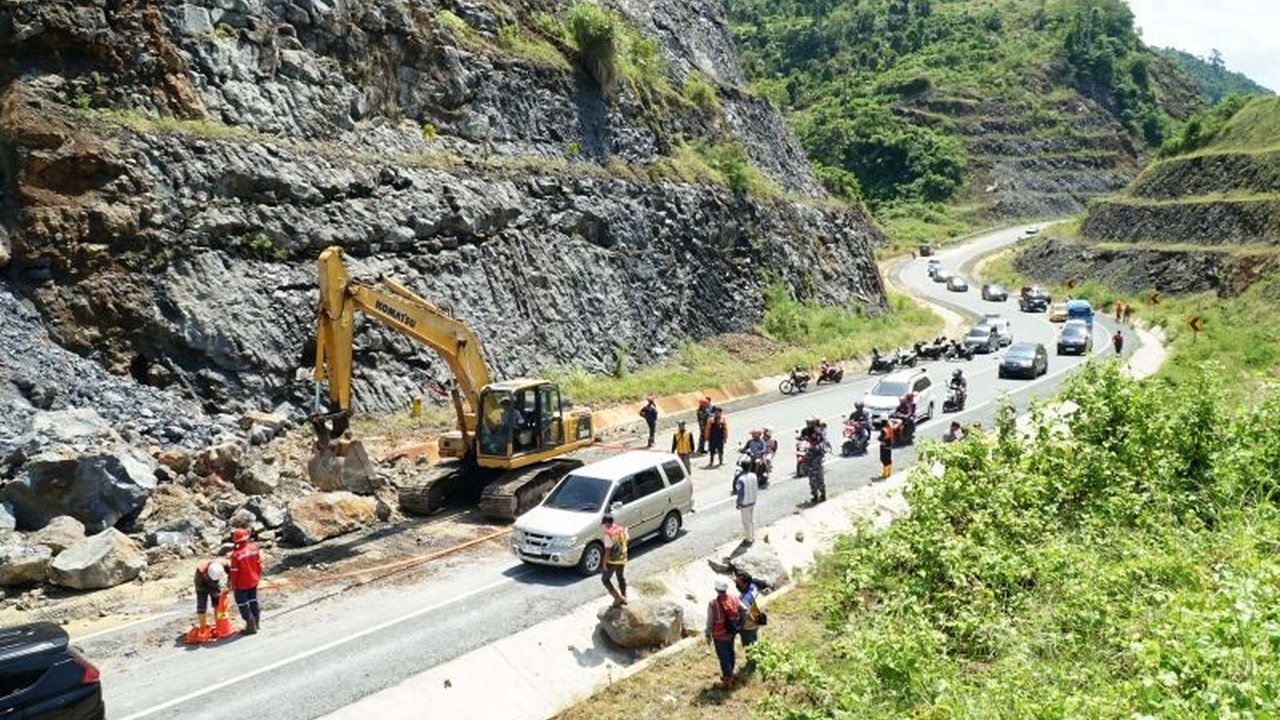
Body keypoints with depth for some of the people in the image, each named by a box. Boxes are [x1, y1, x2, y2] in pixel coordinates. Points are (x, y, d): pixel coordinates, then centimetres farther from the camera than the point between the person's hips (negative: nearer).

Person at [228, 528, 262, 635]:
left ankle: (250, 624, 11)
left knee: (242, 603, 9)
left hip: (242, 584, -6)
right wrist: (259, 575, 17)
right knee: (253, 600, 23)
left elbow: (234, 571, -19)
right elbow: (259, 563, 2)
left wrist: (233, 584, -4)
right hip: (254, 581, 6)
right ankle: (256, 621, 35)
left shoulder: (236, 554, -27)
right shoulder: (254, 548, -10)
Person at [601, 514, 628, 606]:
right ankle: (624, 597, 31)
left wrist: (604, 562, -15)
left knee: (605, 579, 9)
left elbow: (608, 550, -23)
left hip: (612, 561, -7)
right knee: (621, 578, 22)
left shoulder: (609, 534, -23)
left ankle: (618, 597, 2)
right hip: (622, 559, 7)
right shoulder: (621, 529, -1)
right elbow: (628, 539, 13)